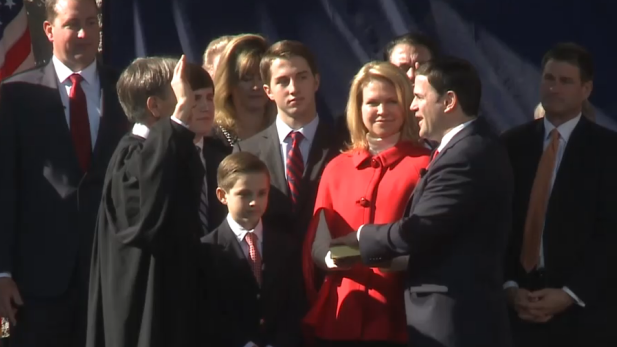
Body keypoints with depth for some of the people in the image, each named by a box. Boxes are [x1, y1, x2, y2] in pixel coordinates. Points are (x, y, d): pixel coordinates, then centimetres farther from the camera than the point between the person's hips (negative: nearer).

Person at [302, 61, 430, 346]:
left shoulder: (425, 164, 0)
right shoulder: (337, 168, 12)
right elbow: (316, 244, 8)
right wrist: (336, 257, -15)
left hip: (399, 318, -3)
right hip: (340, 316, 3)